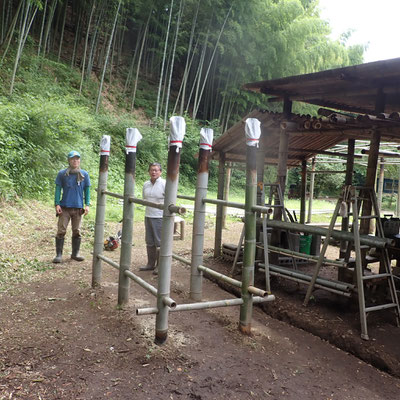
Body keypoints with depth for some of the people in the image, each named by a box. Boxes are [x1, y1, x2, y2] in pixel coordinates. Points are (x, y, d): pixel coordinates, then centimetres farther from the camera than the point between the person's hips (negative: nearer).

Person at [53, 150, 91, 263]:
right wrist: (57, 204, -4)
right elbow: (58, 189, 3)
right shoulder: (62, 174, 1)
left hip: (78, 208, 2)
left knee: (77, 232, 8)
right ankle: (59, 254, 6)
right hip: (64, 207, -1)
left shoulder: (84, 174, 5)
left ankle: (75, 253, 20)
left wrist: (87, 204, 1)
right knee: (61, 231, -2)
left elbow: (87, 190, 9)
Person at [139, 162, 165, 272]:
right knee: (150, 242, 14)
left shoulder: (164, 184, -11)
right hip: (148, 216, 6)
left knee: (160, 243, -1)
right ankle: (150, 264, 25)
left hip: (160, 217, -6)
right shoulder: (146, 184, 8)